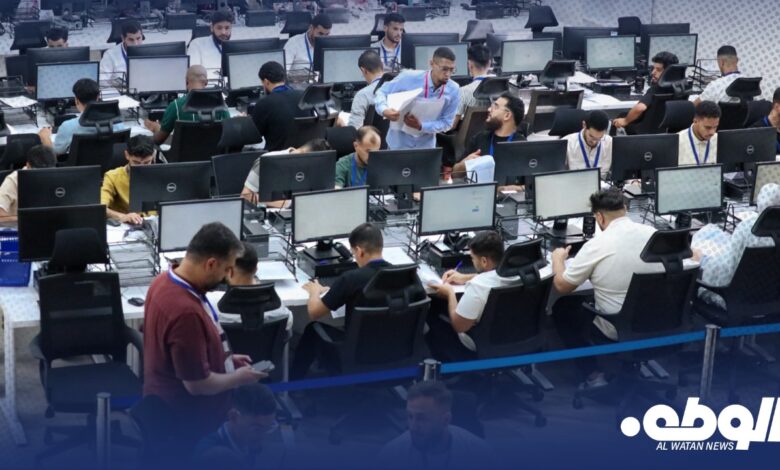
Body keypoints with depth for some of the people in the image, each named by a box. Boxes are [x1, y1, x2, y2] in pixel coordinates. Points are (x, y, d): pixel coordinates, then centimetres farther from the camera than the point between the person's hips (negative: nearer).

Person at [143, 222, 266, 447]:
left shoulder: (165, 281, -3)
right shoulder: (186, 312, -35)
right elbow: (197, 384, -28)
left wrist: (226, 359, 10)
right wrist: (238, 378, -11)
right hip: (188, 421, -9)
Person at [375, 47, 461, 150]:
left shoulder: (453, 90, -13)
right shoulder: (409, 77, -19)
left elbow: (446, 122, -8)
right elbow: (381, 92, -8)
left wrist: (421, 126, -25)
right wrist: (384, 110, -30)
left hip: (426, 147, 2)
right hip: (399, 143, -2)